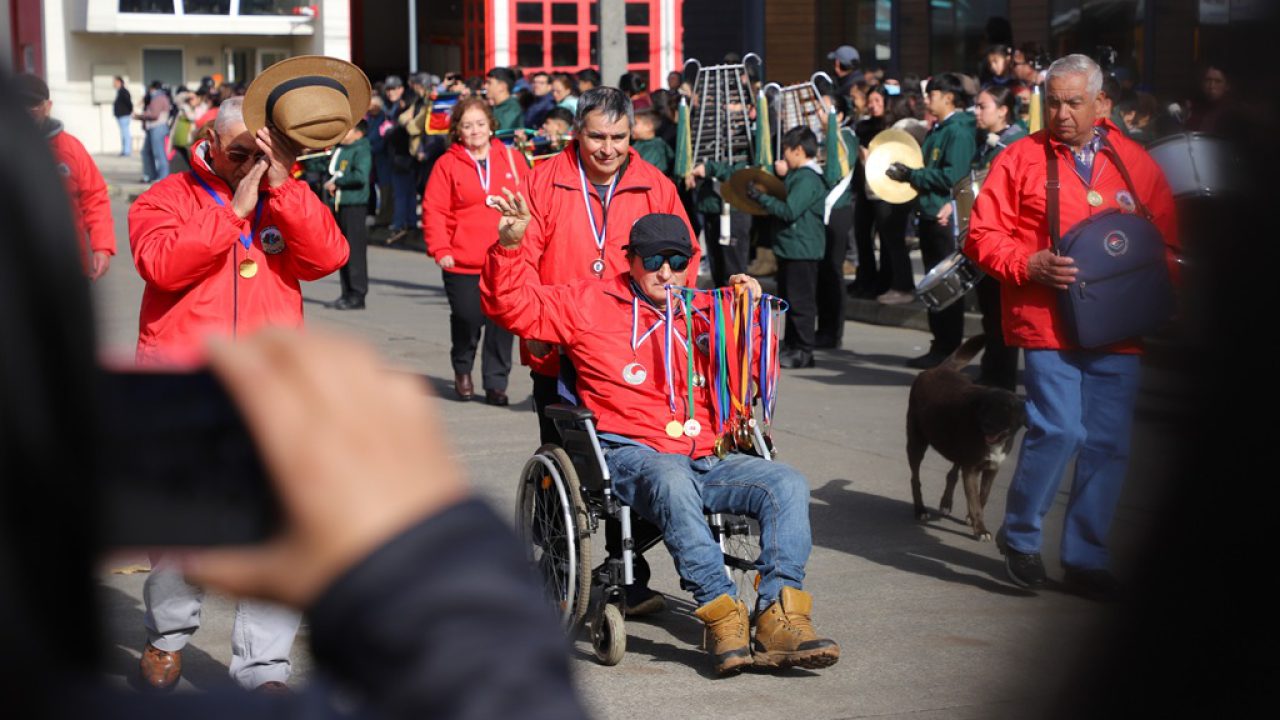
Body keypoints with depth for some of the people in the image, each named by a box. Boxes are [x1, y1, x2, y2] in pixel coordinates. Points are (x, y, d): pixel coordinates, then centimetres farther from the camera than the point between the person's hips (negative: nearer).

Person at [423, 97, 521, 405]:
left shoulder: (510, 160, 7)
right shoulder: (448, 164, -1)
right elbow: (434, 210, -3)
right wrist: (441, 250, -10)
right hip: (462, 263, -2)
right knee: (467, 320, 4)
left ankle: (496, 383, 10)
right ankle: (462, 371, 31)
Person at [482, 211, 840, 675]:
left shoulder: (706, 312, 22)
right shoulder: (590, 303, 12)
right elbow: (512, 306, 9)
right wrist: (509, 247, -7)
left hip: (706, 459, 4)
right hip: (632, 456, -4)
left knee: (787, 484, -21)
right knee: (673, 483, -40)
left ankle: (777, 618, -31)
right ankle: (721, 613, -38)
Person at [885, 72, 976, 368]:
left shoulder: (959, 131, -13)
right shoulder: (937, 130, 17)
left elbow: (952, 176, -22)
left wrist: (911, 175, -14)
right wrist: (909, 174, 6)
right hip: (931, 214, 10)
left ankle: (948, 350, 2)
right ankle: (940, 346, 20)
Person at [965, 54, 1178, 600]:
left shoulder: (1134, 161, 12)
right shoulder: (1021, 158, 4)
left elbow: (1167, 240, 16)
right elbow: (983, 236, 1)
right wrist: (1029, 265, -15)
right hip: (1047, 323, -3)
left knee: (1108, 443, 4)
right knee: (1059, 430, -15)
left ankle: (1086, 557, 17)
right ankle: (1019, 535, 8)